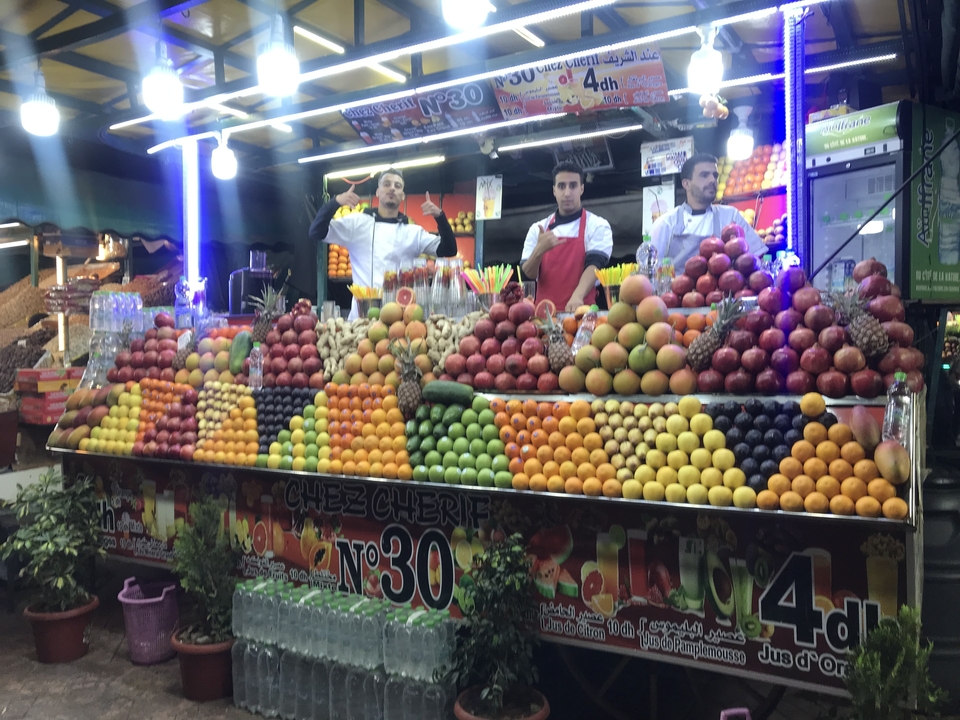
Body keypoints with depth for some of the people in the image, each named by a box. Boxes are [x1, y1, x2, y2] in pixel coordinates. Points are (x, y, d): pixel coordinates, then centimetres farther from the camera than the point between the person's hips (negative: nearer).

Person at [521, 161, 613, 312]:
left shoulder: (598, 225, 1)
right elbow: (527, 274, 3)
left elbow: (594, 265, -13)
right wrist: (539, 250, -16)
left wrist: (577, 297, -30)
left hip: (581, 311, -2)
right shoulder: (538, 229, 8)